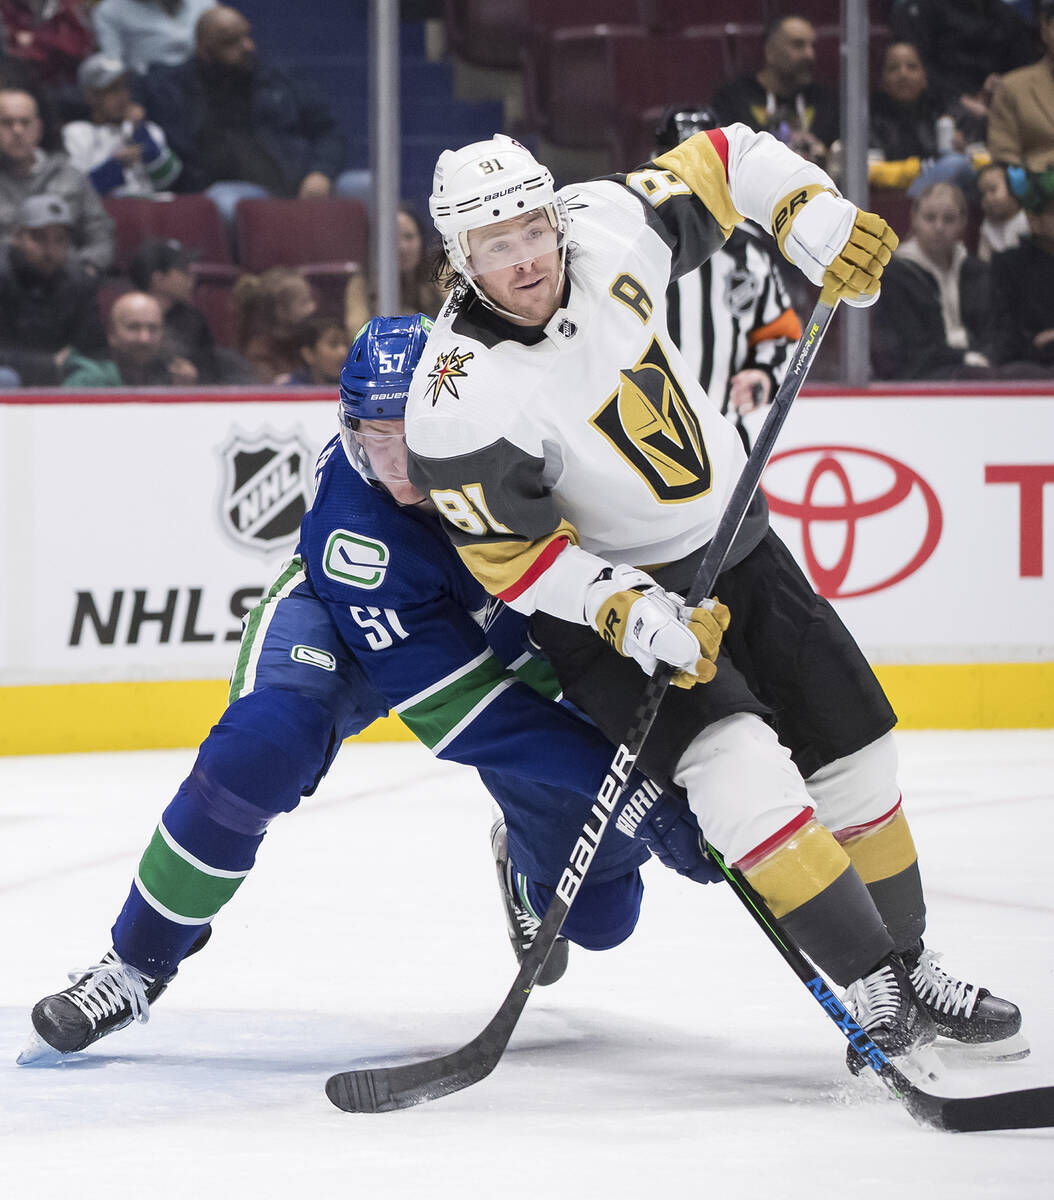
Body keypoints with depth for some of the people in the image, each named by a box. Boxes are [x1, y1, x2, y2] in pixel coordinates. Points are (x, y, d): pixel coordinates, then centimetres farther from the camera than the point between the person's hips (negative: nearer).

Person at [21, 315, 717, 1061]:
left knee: (596, 911, -1)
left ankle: (524, 861, 38)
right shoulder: (352, 531, -38)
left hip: (528, 646, 4)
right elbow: (464, 712, -39)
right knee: (262, 746, -35)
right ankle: (136, 964, -16)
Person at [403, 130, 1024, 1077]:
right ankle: (872, 989, -19)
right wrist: (626, 612, -28)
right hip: (608, 593, -6)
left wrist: (813, 219, -10)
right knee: (737, 767, -25)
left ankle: (909, 963, 26)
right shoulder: (462, 403, -28)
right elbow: (509, 555, -20)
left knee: (854, 756, 9)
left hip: (734, 545, 6)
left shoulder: (612, 227, -16)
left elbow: (723, 163, 1)